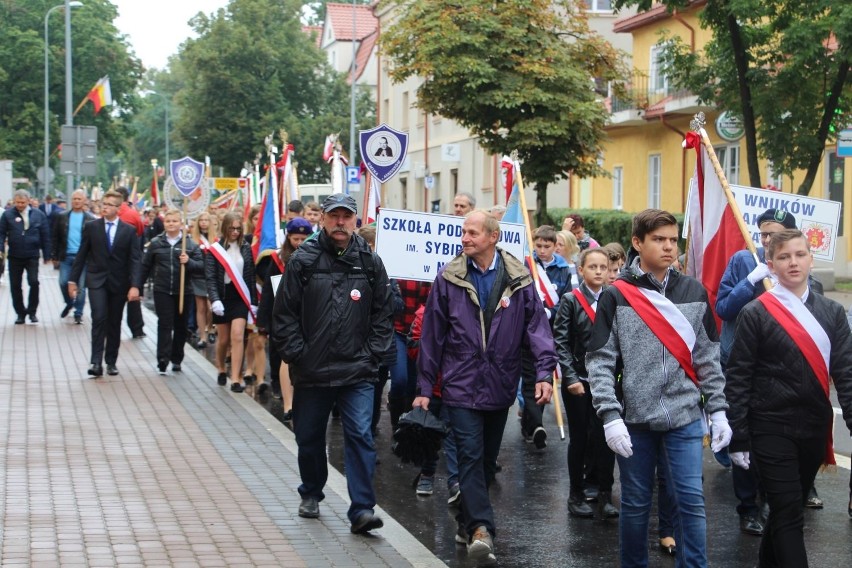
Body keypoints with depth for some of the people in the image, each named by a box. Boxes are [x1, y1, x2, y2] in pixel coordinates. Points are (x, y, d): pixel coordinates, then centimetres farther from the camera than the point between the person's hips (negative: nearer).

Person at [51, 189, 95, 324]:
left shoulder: (90, 219, 0)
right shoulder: (62, 216, 6)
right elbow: (55, 236, 8)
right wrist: (55, 255, 4)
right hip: (66, 256, 2)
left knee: (80, 286, 0)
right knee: (63, 282, 2)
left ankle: (78, 313, 11)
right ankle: (69, 303, 29)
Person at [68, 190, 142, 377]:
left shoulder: (129, 230, -2)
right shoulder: (91, 227, 1)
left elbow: (135, 260, -6)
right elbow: (81, 255, 5)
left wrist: (135, 285, -16)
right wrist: (73, 280, 2)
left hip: (119, 282, 1)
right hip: (97, 280, -1)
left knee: (114, 323, 9)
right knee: (99, 319, -14)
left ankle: (111, 361, 20)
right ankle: (96, 362, -15)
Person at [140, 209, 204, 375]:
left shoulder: (190, 244, 1)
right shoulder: (156, 243, 3)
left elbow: (201, 266, -4)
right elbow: (145, 267, 9)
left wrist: (189, 262, -22)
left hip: (184, 292, 1)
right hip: (162, 291, -1)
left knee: (180, 326, 9)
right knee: (165, 325, -7)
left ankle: (176, 359, 21)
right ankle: (163, 360, -11)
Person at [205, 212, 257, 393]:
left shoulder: (245, 248, 3)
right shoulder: (215, 249, -3)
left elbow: (251, 276, 7)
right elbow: (210, 278, -8)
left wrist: (253, 301, 5)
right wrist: (215, 300, -20)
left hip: (240, 297, 1)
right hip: (222, 296, -1)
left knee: (237, 336, -11)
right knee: (223, 339, 10)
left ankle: (236, 378, -11)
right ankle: (221, 369, 36)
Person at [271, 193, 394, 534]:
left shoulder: (370, 262, 3)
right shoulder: (303, 260, -2)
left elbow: (382, 314, 7)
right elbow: (285, 313, -1)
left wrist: (373, 355, -1)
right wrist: (296, 354, -7)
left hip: (357, 373, 0)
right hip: (311, 370, 0)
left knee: (360, 436, -9)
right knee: (309, 437, 14)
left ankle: (362, 509, -8)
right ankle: (311, 494, 37)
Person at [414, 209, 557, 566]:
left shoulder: (518, 279, 0)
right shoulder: (449, 279, -1)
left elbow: (537, 325, -4)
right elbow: (432, 335, 2)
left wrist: (544, 372, -17)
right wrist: (424, 387, 2)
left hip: (500, 386, 2)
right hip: (461, 385, -2)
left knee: (487, 459, 13)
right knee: (470, 455, -12)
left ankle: (468, 520, 29)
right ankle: (481, 529, -19)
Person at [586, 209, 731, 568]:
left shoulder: (694, 292, 6)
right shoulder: (617, 296, -3)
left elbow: (708, 357, 10)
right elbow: (600, 362, -6)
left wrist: (718, 411, 6)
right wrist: (610, 416, -14)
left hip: (684, 416, 2)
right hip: (633, 418, -1)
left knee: (690, 501, -1)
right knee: (635, 504, 8)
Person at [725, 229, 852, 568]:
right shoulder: (755, 314, -4)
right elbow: (738, 379, -5)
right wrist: (738, 438, -9)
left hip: (814, 428, 4)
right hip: (772, 429, -4)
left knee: (790, 509, 15)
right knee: (789, 513, -8)